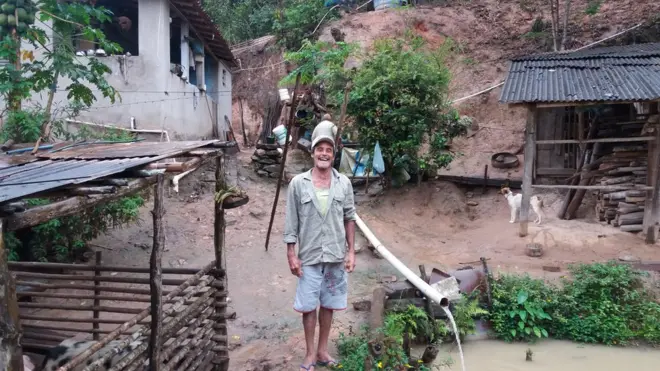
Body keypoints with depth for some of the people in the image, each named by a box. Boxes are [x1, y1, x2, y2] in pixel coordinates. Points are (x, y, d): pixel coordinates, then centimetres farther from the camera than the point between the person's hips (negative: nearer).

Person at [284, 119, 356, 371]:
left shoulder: (344, 183, 0)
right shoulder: (298, 183, -5)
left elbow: (349, 219, 5)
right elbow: (291, 223, -3)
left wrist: (351, 251, 1)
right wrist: (291, 255, -6)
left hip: (335, 256, 2)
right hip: (309, 257, -2)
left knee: (328, 305, 13)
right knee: (308, 306, 7)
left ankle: (323, 351, 28)